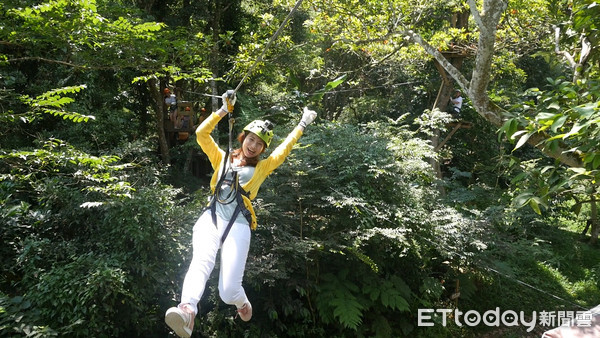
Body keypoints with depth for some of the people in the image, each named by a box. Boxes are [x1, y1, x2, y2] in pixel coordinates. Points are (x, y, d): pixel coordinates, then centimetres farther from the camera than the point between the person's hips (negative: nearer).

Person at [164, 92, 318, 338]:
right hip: (211, 219, 1)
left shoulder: (261, 168, 22)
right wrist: (224, 110, 12)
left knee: (228, 292, -14)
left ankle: (242, 303, 21)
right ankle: (187, 310, -53)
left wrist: (303, 124, 19)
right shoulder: (222, 158, 23)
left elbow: (284, 149, 16)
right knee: (201, 262, -32)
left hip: (238, 226, -1)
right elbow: (201, 133, 15)